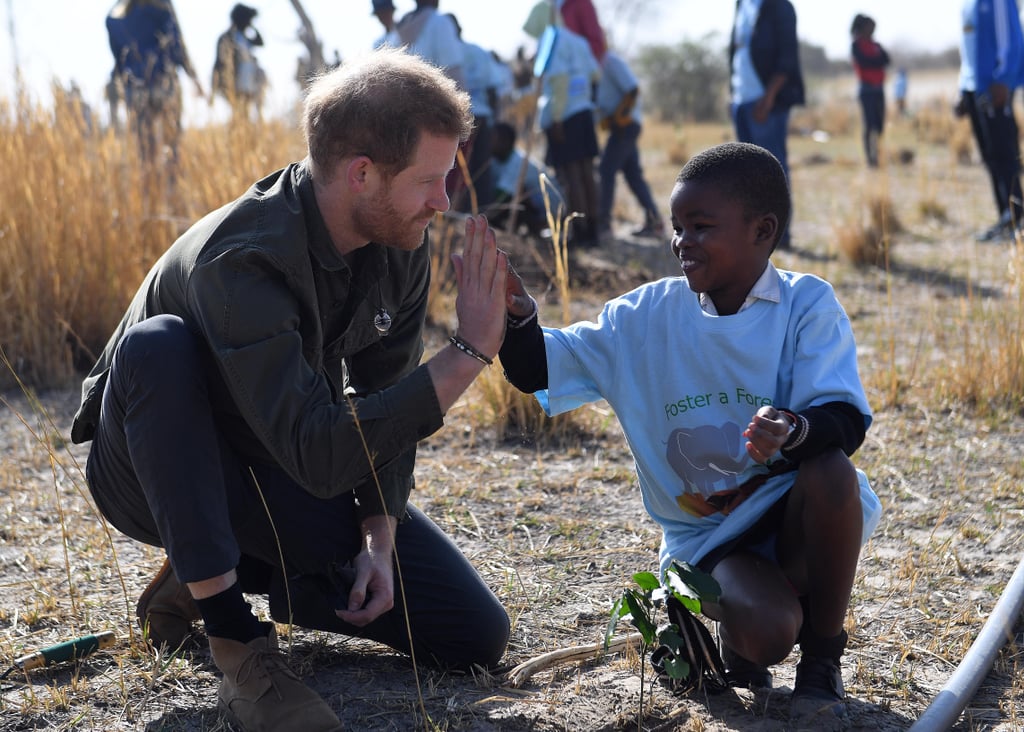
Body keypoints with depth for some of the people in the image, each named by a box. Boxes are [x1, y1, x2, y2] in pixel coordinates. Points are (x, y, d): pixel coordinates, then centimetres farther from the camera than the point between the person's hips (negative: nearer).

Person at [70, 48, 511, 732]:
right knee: (159, 343, -39)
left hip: (277, 478, 6)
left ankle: (234, 576, 7)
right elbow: (318, 455, -42)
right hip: (155, 472, -5)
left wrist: (378, 539, -14)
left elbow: (383, 403, -2)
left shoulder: (399, 245, -11)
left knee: (476, 635, -7)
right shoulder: (241, 261, -35)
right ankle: (237, 638, -31)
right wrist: (469, 352, -40)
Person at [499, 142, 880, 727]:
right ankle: (739, 643, 11)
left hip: (793, 511, 0)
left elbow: (846, 422, -17)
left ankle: (823, 658, -10)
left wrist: (795, 430, -40)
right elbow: (538, 370, -1)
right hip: (704, 533, 0)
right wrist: (517, 313, -23)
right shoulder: (646, 317, 2)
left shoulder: (806, 304, -5)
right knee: (766, 632, -31)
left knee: (831, 473, -35)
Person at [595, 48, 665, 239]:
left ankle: (603, 221, -7)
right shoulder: (603, 64, 18)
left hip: (624, 124, -10)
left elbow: (633, 89, -21)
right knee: (633, 174, 8)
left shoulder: (611, 61, -12)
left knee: (606, 170, -9)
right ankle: (653, 222, 7)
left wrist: (618, 115, -19)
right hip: (621, 127, 10)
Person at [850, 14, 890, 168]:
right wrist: (878, 60, -1)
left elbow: (886, 59, 4)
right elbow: (864, 61, -14)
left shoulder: (876, 45, 17)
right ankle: (870, 158, -13)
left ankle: (876, 155, 3)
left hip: (879, 88, 6)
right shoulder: (856, 45, 0)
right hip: (867, 88, -6)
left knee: (879, 124, 0)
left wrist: (872, 61, -10)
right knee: (870, 124, -12)